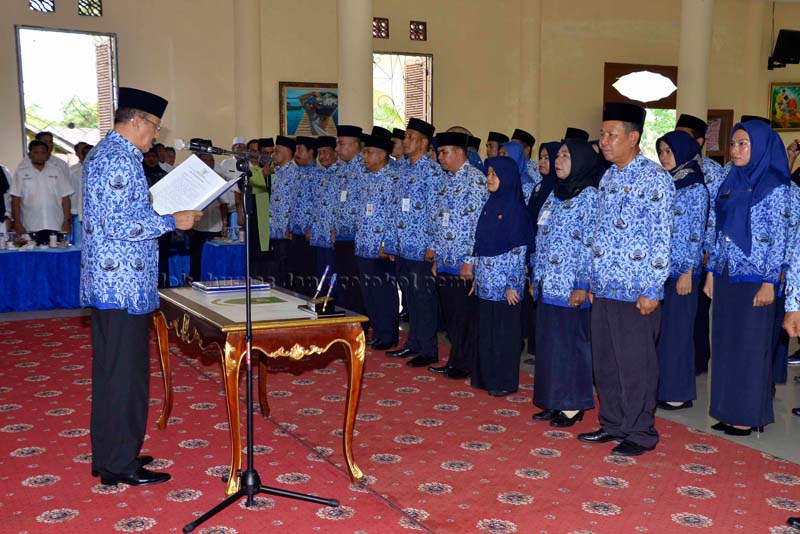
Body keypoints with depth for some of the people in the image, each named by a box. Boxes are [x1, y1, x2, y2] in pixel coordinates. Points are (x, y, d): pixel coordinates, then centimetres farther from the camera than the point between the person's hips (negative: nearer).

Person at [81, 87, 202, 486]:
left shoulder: (102, 153, 17)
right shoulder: (120, 160, -16)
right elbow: (120, 226, -22)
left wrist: (163, 212, 18)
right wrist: (173, 221, -14)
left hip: (105, 283, 11)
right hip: (123, 284, -11)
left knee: (110, 369, 16)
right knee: (125, 371, -3)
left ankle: (108, 456, 26)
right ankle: (120, 465, 6)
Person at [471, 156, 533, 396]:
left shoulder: (515, 209, -11)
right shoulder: (490, 205, 11)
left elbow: (519, 251, -14)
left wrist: (512, 285, -16)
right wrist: (477, 276, 14)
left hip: (504, 283, -7)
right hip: (486, 282, 7)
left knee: (505, 331, 2)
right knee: (486, 329, 12)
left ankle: (505, 381, 12)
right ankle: (487, 376, 23)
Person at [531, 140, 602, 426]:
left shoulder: (589, 196, -9)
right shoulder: (555, 194, 14)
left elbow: (591, 244, -14)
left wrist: (582, 285, -18)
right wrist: (535, 276, 15)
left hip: (570, 287, -8)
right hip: (547, 284, 8)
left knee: (570, 343, -1)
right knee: (547, 341, 11)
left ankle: (573, 404, 10)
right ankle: (554, 401, 21)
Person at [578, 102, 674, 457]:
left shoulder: (654, 178, -10)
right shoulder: (607, 179, 13)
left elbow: (662, 238, -13)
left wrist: (653, 291, -16)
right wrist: (593, 280, 15)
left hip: (636, 291, -7)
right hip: (604, 288, 7)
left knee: (635, 365, 2)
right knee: (604, 361, 13)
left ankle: (640, 433, 16)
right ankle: (613, 424, 28)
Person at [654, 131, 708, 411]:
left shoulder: (695, 188, -6)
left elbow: (696, 234, -10)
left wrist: (687, 272, -14)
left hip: (681, 269, -6)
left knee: (677, 329, -2)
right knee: (657, 327, 7)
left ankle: (680, 393, 7)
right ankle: (662, 386, 16)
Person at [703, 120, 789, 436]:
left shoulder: (774, 187, -8)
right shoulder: (731, 183, 11)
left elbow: (779, 237, -11)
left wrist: (769, 282, -15)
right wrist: (711, 271, 11)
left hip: (753, 277, -7)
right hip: (725, 275, 7)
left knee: (750, 345, 0)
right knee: (725, 342, 9)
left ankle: (748, 415, 11)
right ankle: (730, 411, 19)